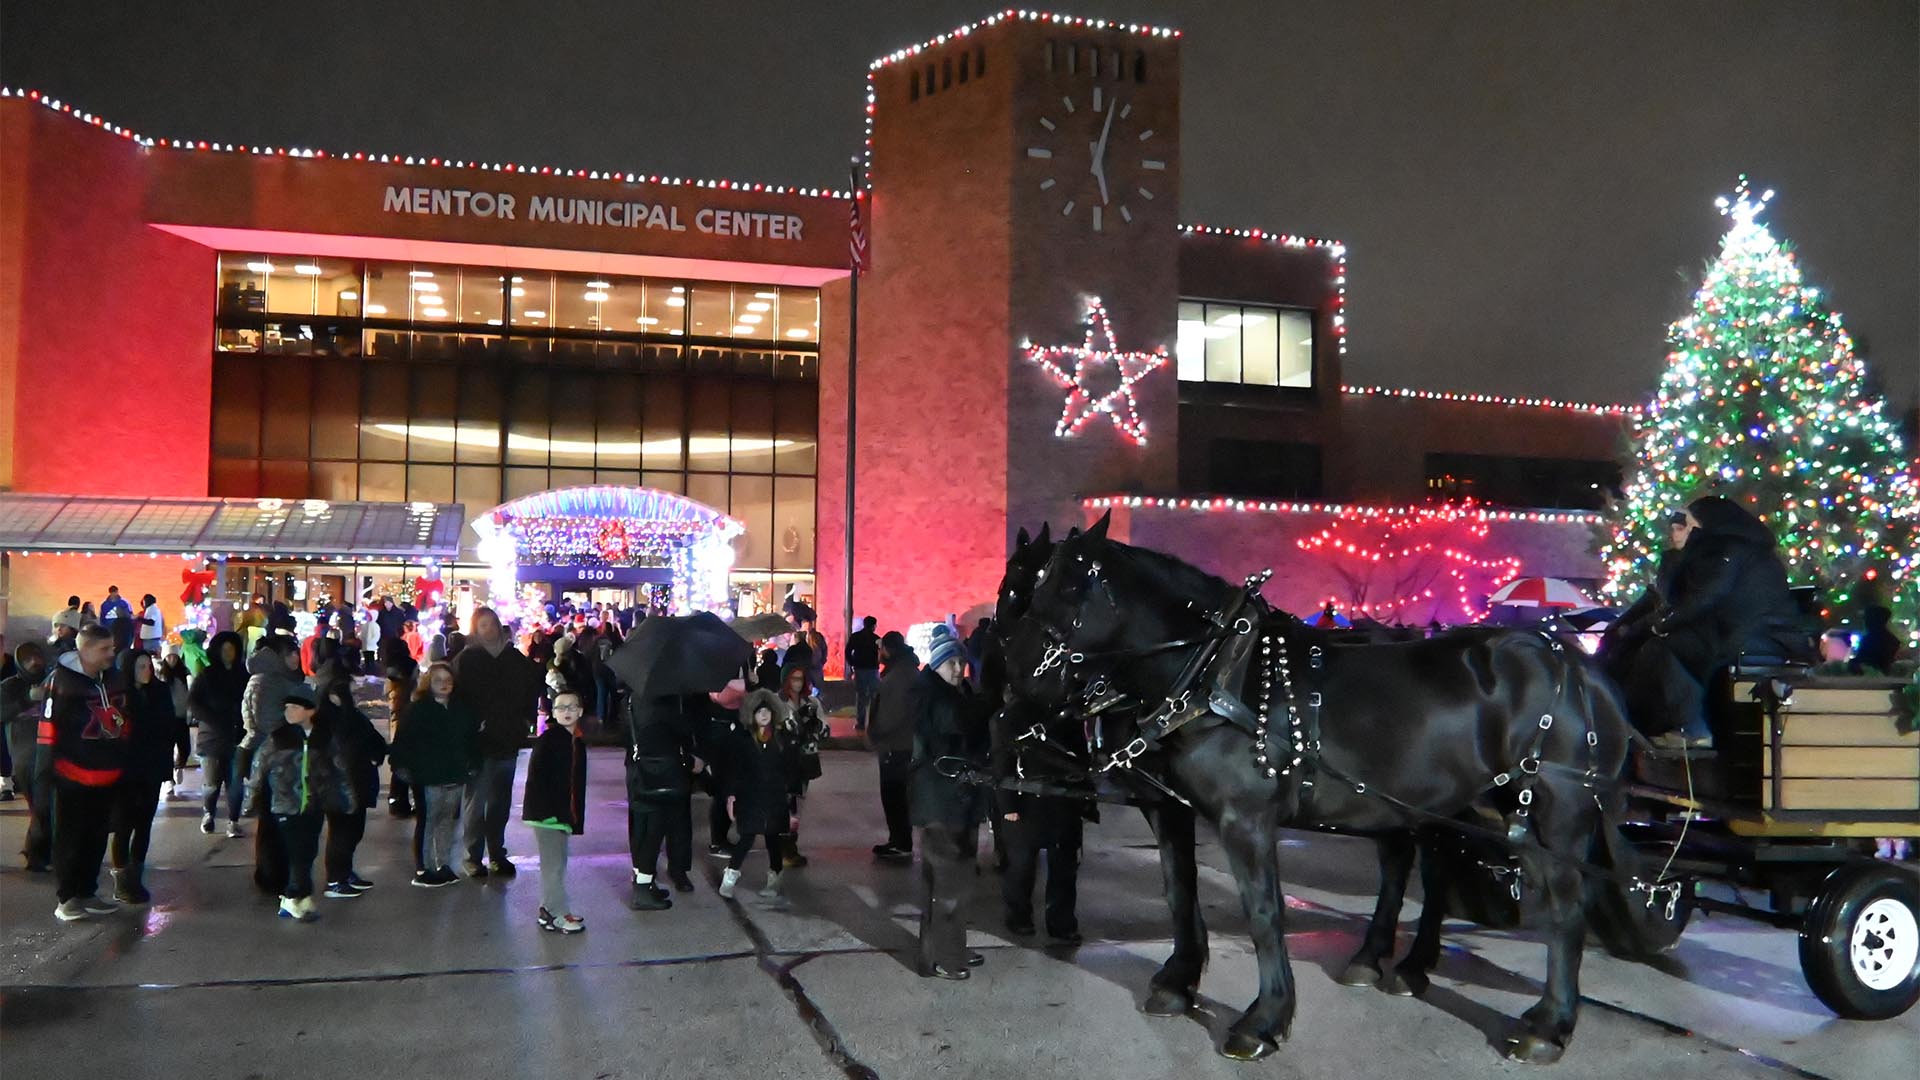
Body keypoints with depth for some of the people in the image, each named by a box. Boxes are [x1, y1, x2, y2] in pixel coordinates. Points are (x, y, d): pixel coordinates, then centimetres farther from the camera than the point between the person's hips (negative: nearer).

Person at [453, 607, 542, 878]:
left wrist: (526, 719, 10)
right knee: (475, 800, -1)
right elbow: (458, 697, -8)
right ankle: (473, 856, 7)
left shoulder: (515, 658, 8)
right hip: (478, 741, -4)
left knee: (500, 801, 11)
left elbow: (531, 687, 19)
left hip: (507, 740, 4)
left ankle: (497, 853, 21)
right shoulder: (466, 659, -2)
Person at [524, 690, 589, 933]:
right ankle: (558, 914, 2)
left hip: (564, 813, 8)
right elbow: (536, 778, -17)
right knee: (553, 864, -4)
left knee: (557, 863, 16)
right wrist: (547, 810, -21)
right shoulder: (547, 740, -13)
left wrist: (576, 817, 13)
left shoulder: (578, 743, 10)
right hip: (546, 812, -8)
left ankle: (548, 909, 27)